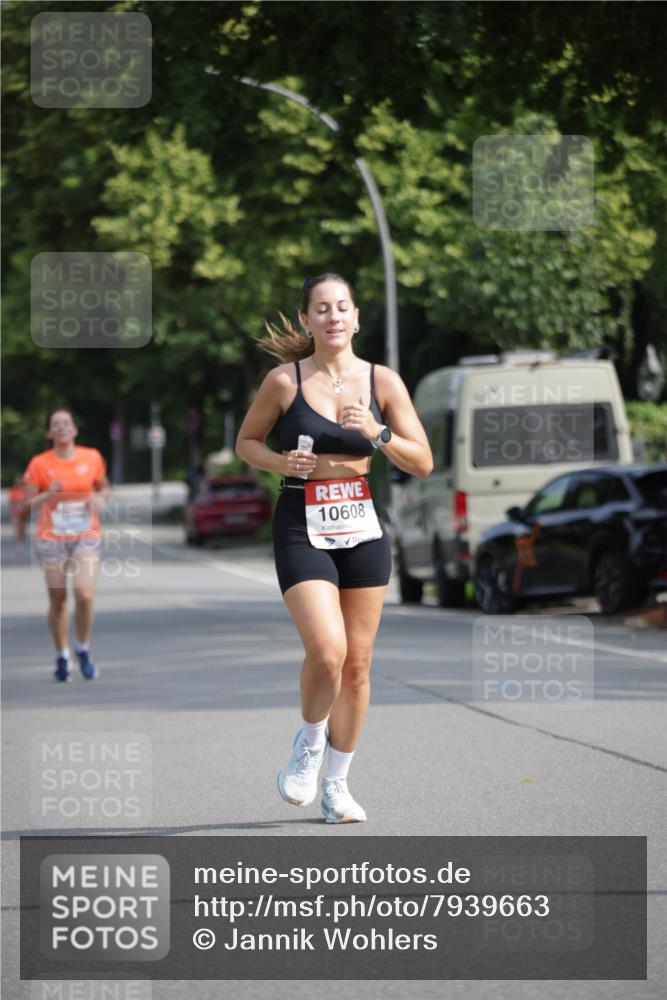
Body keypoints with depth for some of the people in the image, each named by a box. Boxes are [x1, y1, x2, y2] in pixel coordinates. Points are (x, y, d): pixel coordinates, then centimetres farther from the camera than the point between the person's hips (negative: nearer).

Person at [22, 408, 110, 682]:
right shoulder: (39, 464, -2)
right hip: (51, 538, 0)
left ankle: (84, 651, 7)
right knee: (57, 599, 4)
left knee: (84, 595, -15)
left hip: (86, 537, 0)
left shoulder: (92, 457, 3)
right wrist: (49, 495, -18)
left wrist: (100, 499, -3)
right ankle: (62, 657, 19)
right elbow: (27, 504, 0)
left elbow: (103, 487, 19)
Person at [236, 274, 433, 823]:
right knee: (327, 651, -19)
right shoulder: (285, 381, -4)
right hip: (302, 529, -3)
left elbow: (423, 463, 1)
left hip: (363, 528, 3)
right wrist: (280, 462, -11)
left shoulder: (382, 381, 1)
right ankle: (309, 745, 10)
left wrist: (378, 433, -16)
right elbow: (246, 442, 9)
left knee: (358, 662, 5)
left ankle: (337, 783, 20)